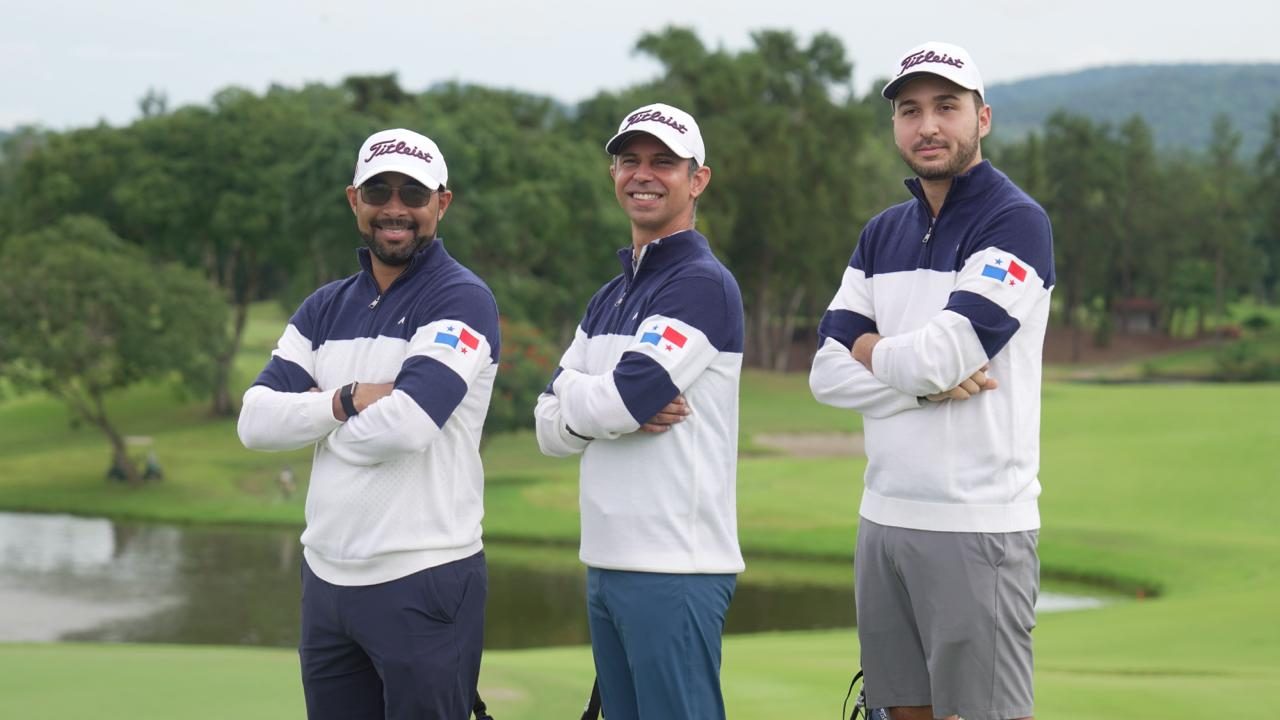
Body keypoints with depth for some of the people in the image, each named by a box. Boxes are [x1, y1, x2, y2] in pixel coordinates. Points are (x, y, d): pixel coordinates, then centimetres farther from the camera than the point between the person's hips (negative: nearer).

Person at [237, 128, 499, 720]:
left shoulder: (462, 300, -7)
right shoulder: (324, 309, 13)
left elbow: (405, 424, -22)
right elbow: (256, 421, 1)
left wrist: (315, 410, -5)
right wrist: (348, 400, -13)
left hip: (424, 581, -6)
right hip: (326, 576, 6)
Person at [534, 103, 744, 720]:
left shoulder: (703, 285, -8)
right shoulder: (609, 298, 19)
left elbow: (623, 396, -18)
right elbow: (552, 429, 11)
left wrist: (573, 393, 3)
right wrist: (619, 405, -8)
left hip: (675, 571, -8)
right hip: (606, 564, 8)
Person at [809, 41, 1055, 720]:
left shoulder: (1016, 222, -7)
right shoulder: (882, 233, 14)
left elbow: (943, 354, -19)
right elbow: (827, 375, 5)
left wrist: (872, 351, 2)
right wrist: (927, 384, -11)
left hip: (977, 526, -7)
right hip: (885, 518, 7)